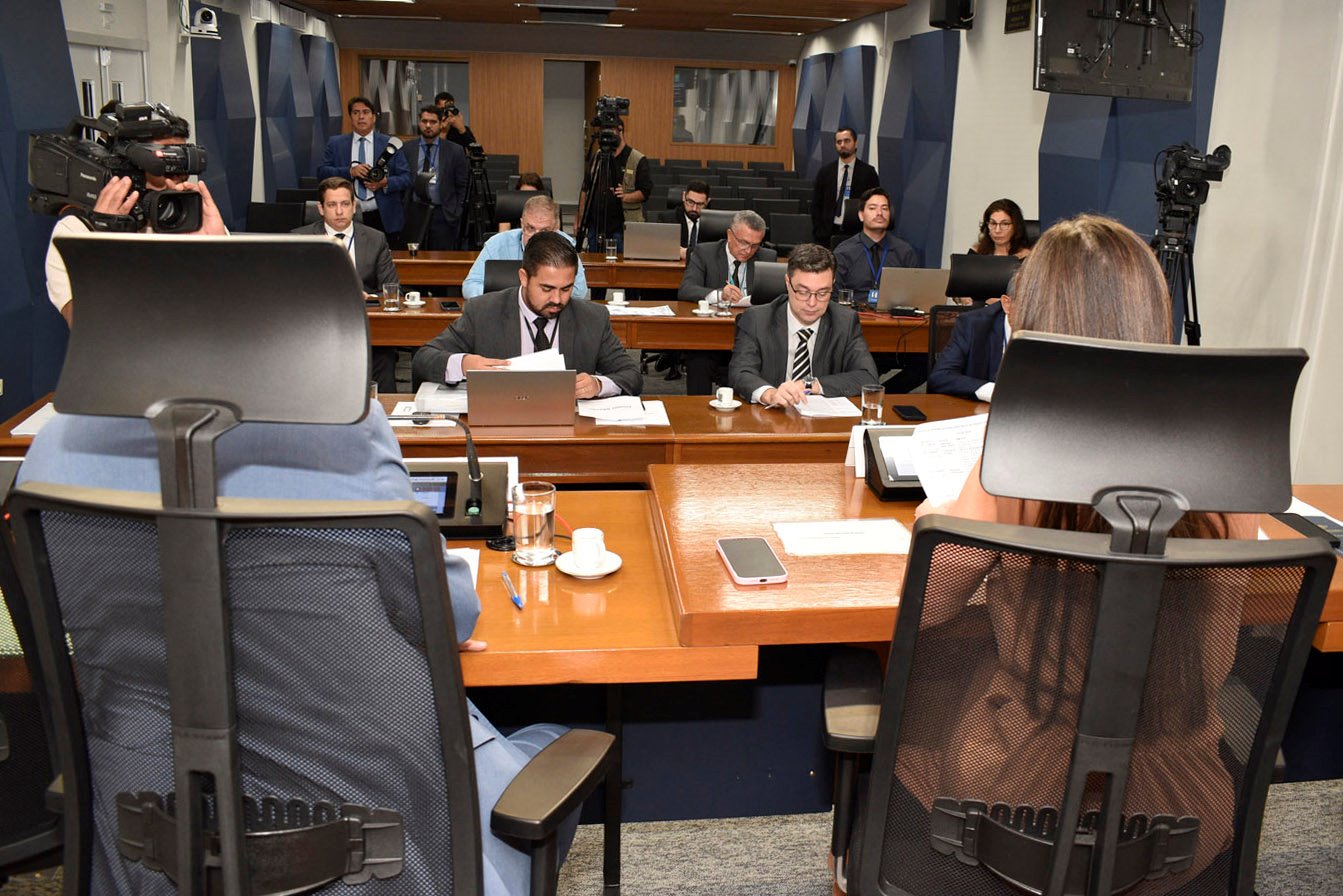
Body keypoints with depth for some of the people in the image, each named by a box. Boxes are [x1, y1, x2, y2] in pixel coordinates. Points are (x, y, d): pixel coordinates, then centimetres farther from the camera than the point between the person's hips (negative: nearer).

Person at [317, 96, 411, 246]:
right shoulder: (335, 144, 11)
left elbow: (406, 178, 4)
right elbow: (322, 172, 1)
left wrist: (385, 183, -15)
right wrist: (350, 171, -15)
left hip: (384, 219, 0)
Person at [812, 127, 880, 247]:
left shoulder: (868, 172, 3)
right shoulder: (825, 172, 8)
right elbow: (816, 204, 9)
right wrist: (818, 232, -1)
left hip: (856, 232, -1)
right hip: (829, 232, 1)